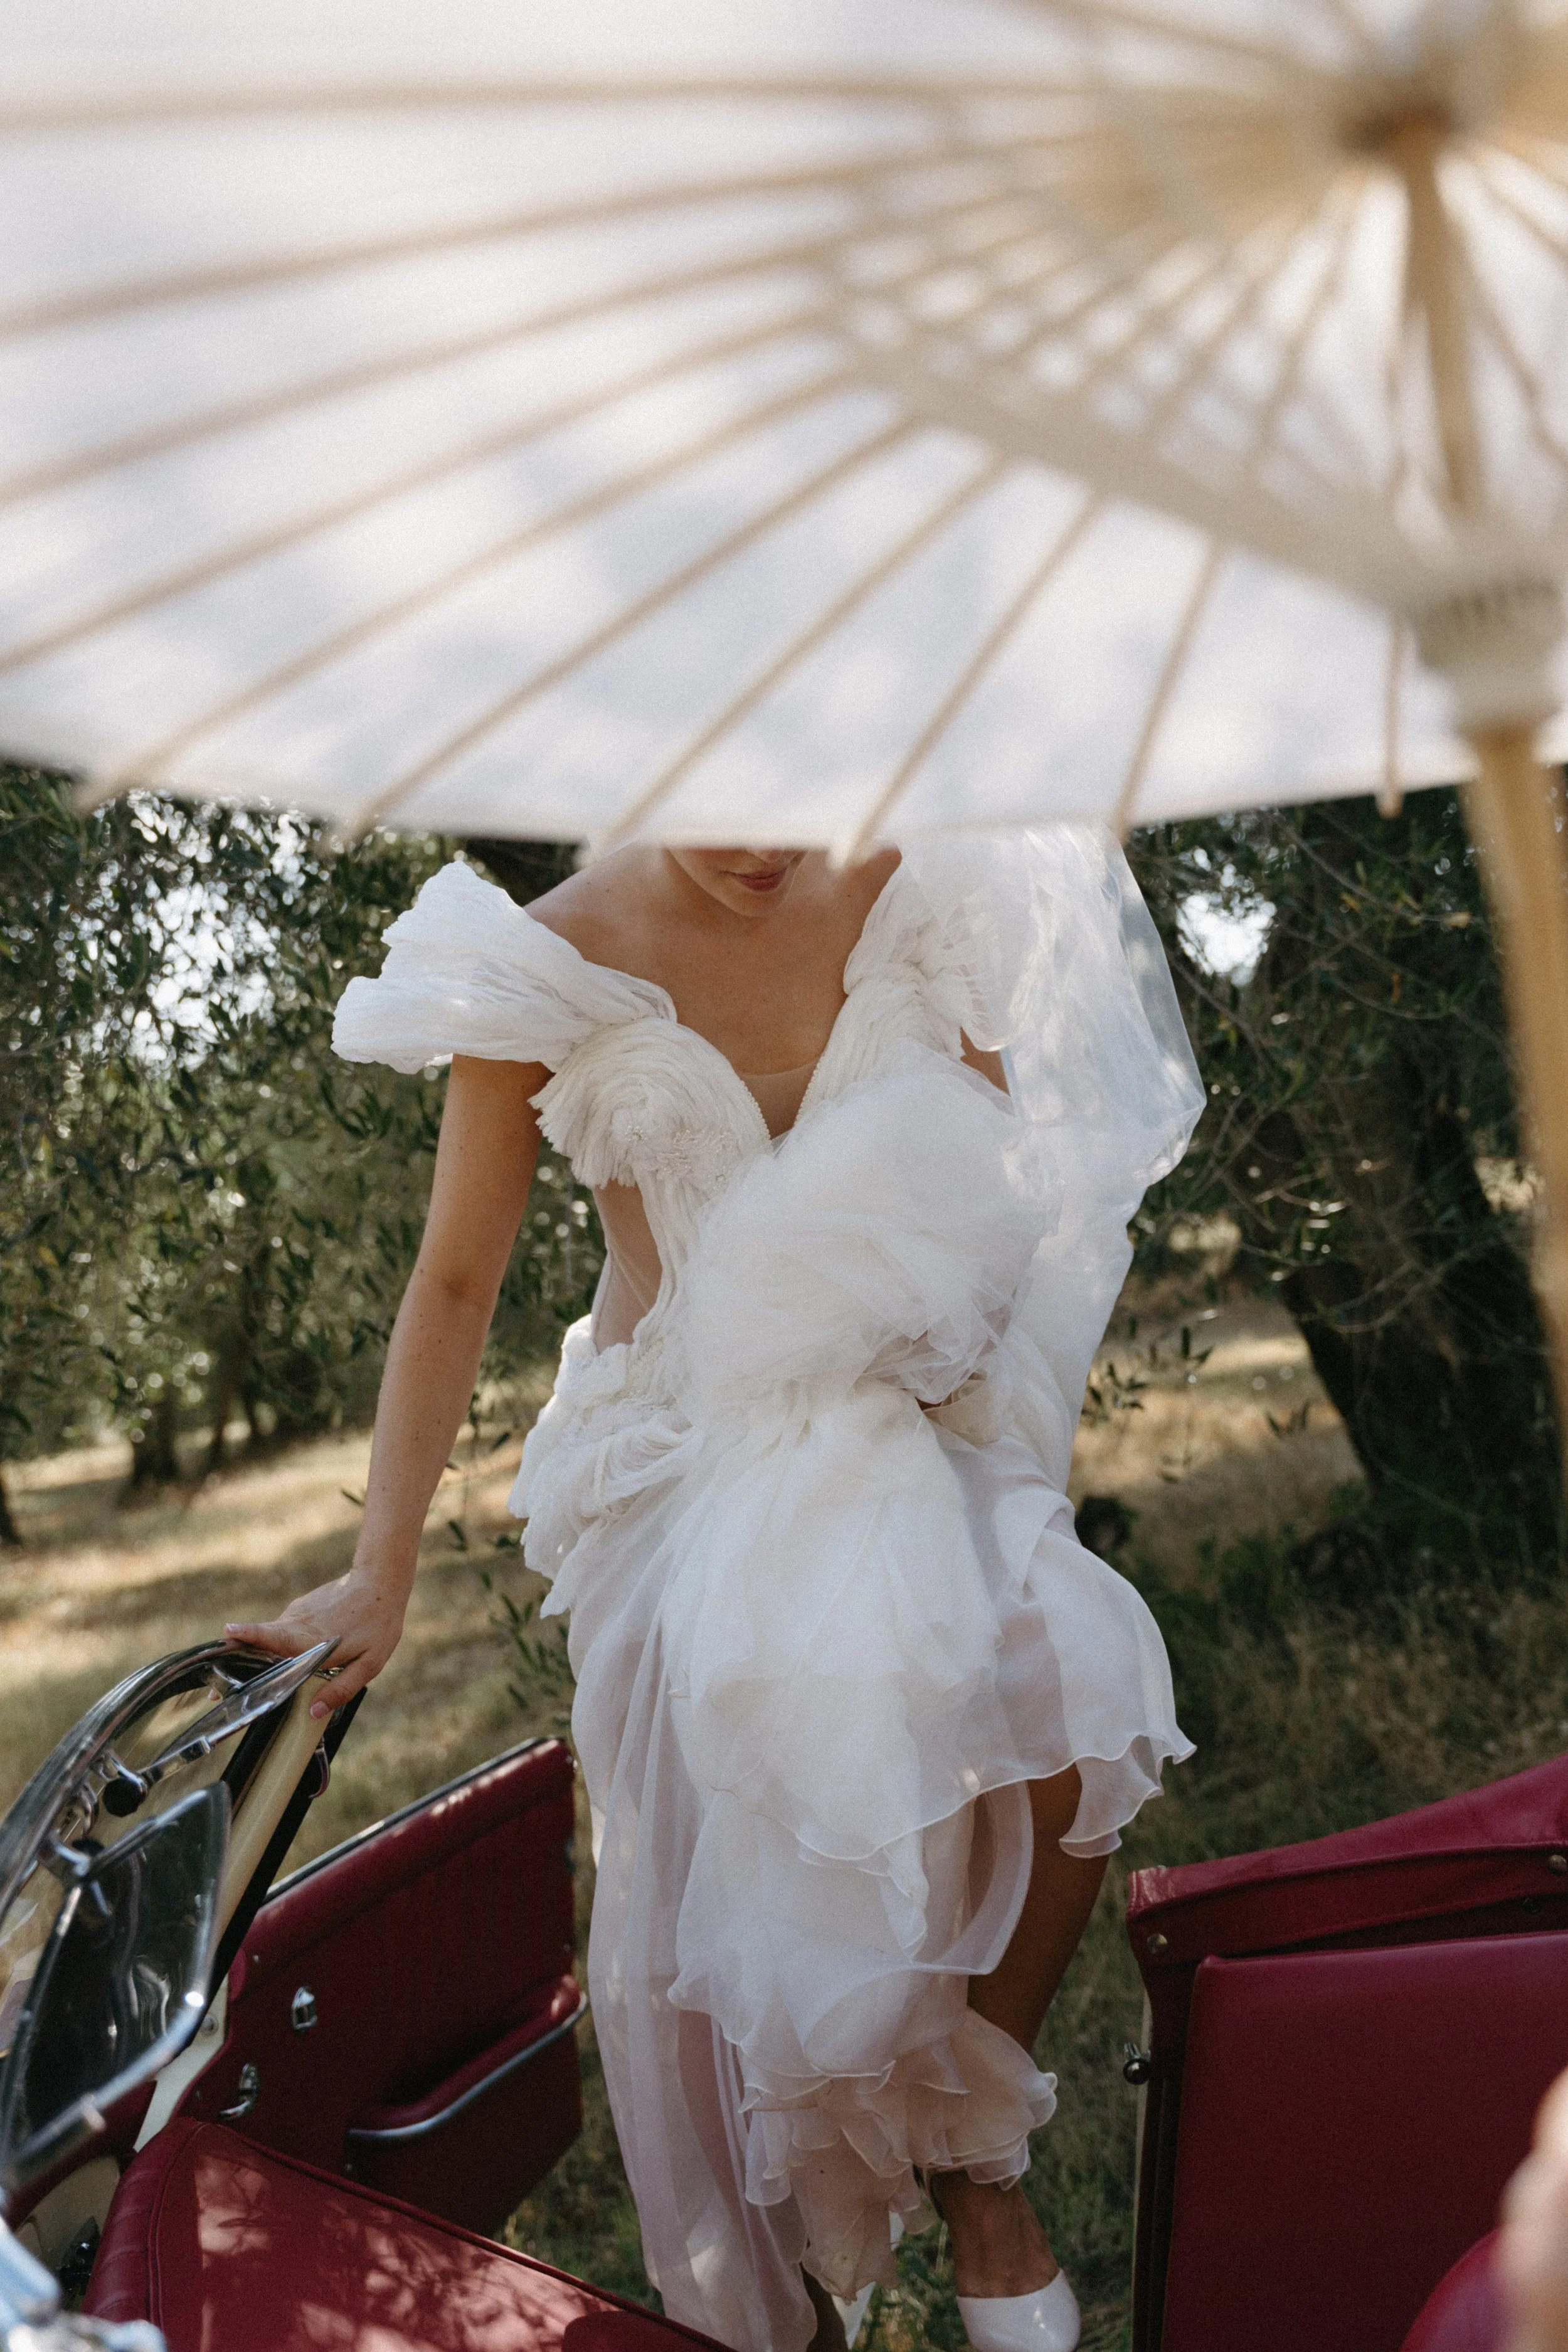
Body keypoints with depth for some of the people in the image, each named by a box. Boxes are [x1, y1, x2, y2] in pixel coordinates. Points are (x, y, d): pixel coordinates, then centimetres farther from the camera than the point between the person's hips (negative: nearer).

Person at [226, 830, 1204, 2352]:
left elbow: (1006, 1171, 9)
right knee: (712, 1866, -12)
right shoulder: (555, 964, -7)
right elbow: (454, 1283, -3)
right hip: (684, 1456, -1)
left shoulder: (902, 899, -1)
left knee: (1071, 1685, -24)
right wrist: (379, 1573, -7)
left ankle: (976, 2159, 0)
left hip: (900, 1417, 2)